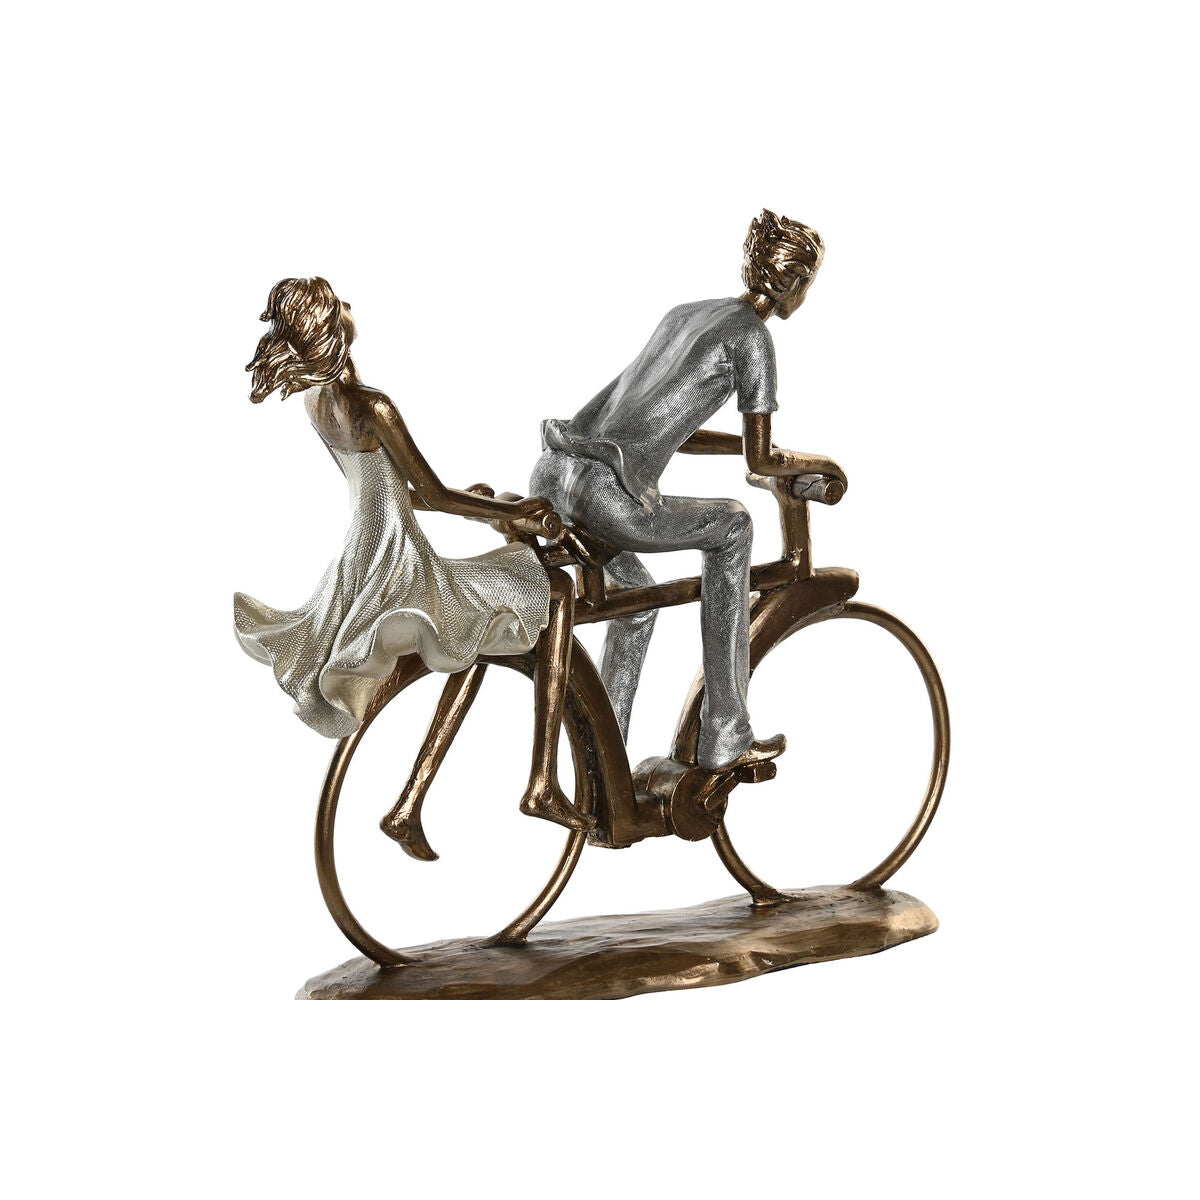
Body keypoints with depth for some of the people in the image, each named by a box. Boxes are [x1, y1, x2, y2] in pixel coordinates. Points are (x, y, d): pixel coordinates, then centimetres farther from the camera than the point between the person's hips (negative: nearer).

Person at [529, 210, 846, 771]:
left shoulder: (683, 314, 27)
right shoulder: (753, 337, 3)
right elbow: (761, 461, 6)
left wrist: (756, 444, 37)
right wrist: (816, 462, 25)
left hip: (550, 477, 8)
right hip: (608, 499, -7)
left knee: (639, 597, 31)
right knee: (732, 526, 19)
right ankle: (726, 737, 21)